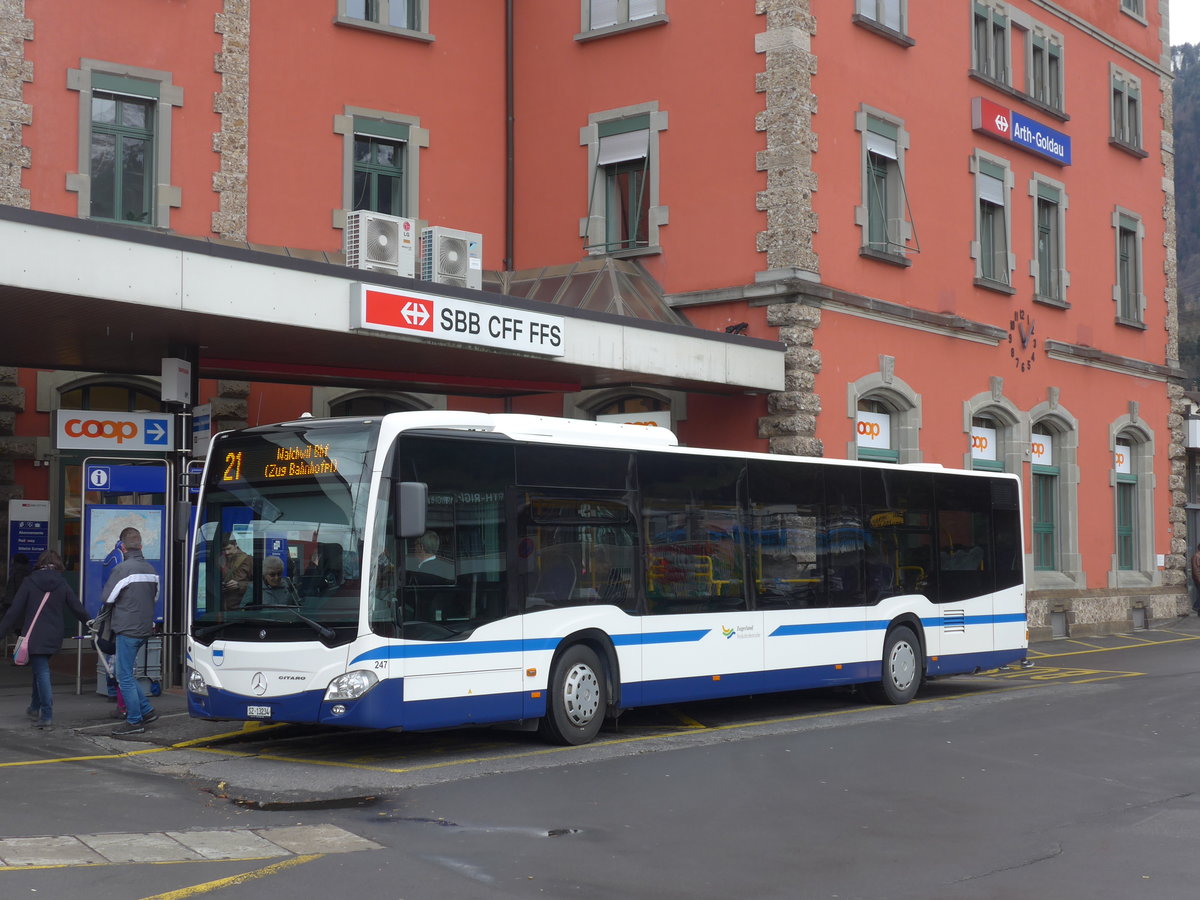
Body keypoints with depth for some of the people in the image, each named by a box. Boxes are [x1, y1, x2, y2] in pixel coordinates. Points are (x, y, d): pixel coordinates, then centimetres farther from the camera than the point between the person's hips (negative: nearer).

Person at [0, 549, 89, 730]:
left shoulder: (29, 582, -6)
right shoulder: (62, 585, 0)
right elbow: (78, 609, 4)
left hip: (34, 637, -4)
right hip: (54, 638, 4)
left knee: (41, 673, -3)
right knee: (40, 670, 23)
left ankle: (47, 716, -8)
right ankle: (35, 708, 34)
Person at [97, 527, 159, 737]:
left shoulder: (123, 569, -14)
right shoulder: (151, 570, 9)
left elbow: (106, 599, -9)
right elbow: (155, 598, 17)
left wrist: (102, 619, 10)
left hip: (127, 630, -8)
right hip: (145, 629, 8)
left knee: (125, 676, 0)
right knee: (127, 673, 19)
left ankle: (135, 721, 3)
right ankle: (146, 711, 18)